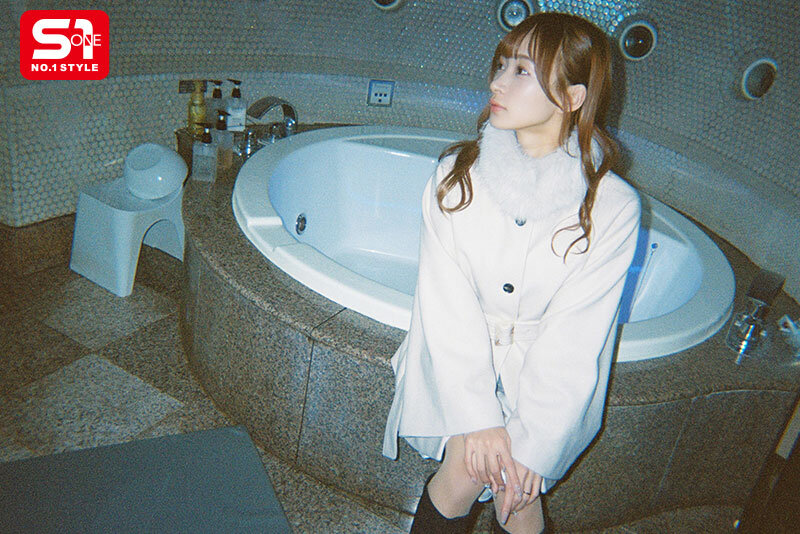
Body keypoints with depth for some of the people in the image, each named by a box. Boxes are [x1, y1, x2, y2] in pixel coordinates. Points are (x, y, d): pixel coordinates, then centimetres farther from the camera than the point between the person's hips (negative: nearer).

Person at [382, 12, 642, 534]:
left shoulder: (612, 207, -11)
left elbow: (575, 339, -13)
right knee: (467, 468, -21)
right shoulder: (456, 174, -7)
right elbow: (447, 304, -12)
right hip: (457, 361, 1)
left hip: (545, 377, 0)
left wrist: (531, 444, -19)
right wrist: (477, 418, -20)